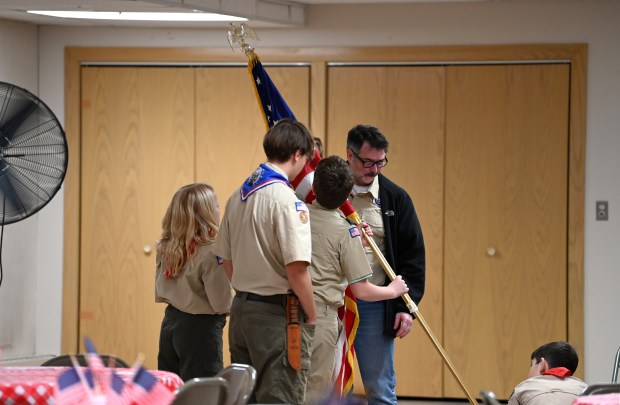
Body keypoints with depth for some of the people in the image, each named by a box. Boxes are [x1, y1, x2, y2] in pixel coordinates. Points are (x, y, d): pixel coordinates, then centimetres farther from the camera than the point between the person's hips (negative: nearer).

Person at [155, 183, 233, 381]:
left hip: (170, 323, 8)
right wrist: (241, 302, 1)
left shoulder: (166, 248, 4)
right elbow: (222, 304, -17)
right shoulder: (210, 253, -18)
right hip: (200, 328, -8)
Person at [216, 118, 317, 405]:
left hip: (241, 308, 8)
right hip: (277, 313, -8)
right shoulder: (286, 200, -16)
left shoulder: (238, 196, 9)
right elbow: (297, 269, -20)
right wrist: (311, 317, -9)